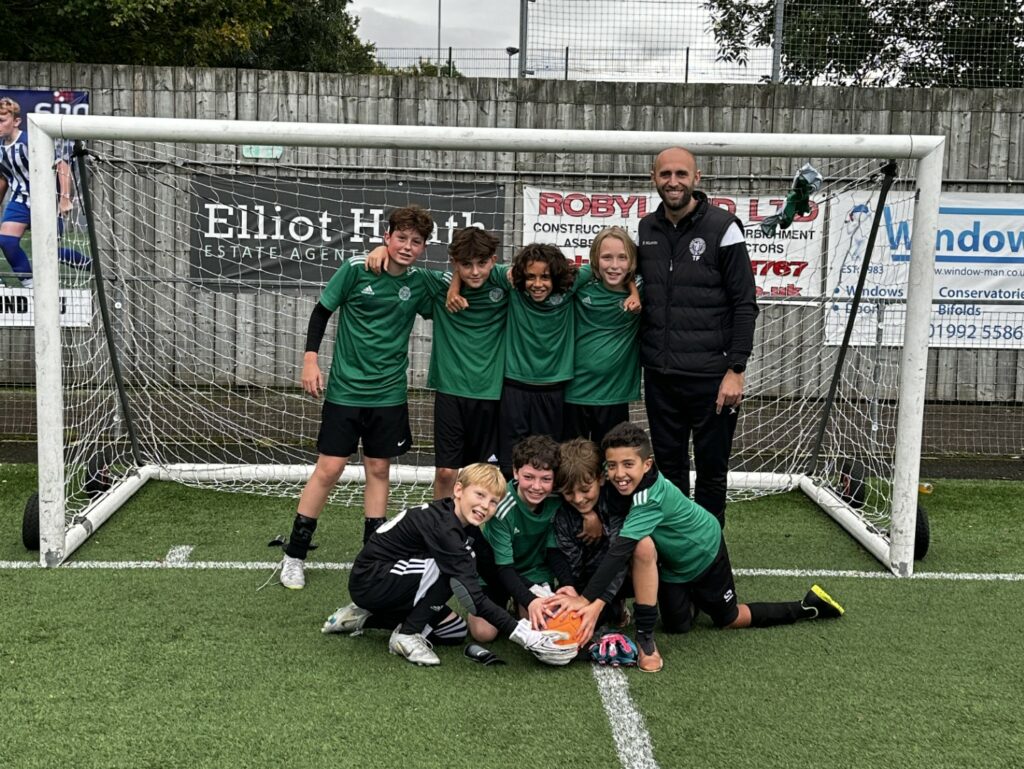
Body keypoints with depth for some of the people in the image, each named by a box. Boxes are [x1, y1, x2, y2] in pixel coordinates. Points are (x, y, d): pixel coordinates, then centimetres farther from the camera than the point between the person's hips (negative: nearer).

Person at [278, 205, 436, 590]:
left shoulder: (419, 283, -1)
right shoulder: (355, 269, -10)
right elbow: (322, 311, -1)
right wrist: (310, 359, -7)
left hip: (389, 394, 3)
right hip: (345, 389, -3)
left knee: (379, 470, 8)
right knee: (328, 469, -2)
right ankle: (294, 555, 11)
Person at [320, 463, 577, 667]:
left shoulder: (462, 523, 0)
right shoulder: (441, 527, -28)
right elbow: (472, 598, -32)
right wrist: (522, 633, -34)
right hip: (368, 580, -10)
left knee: (455, 633, 12)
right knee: (448, 570, -27)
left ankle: (366, 617, 17)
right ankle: (407, 635, -12)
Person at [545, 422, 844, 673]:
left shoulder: (651, 496, -41)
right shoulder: (625, 488, -19)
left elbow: (620, 552, -48)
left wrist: (587, 598, -52)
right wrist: (599, 601, -24)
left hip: (704, 555, -5)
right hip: (671, 562, 6)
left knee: (728, 618, 14)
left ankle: (807, 606, 29)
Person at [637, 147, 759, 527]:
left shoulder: (722, 227, -6)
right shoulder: (646, 229, 8)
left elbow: (745, 305, -7)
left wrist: (736, 370, -12)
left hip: (710, 376, -4)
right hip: (659, 374, 4)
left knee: (711, 470, 7)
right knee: (668, 467, 14)